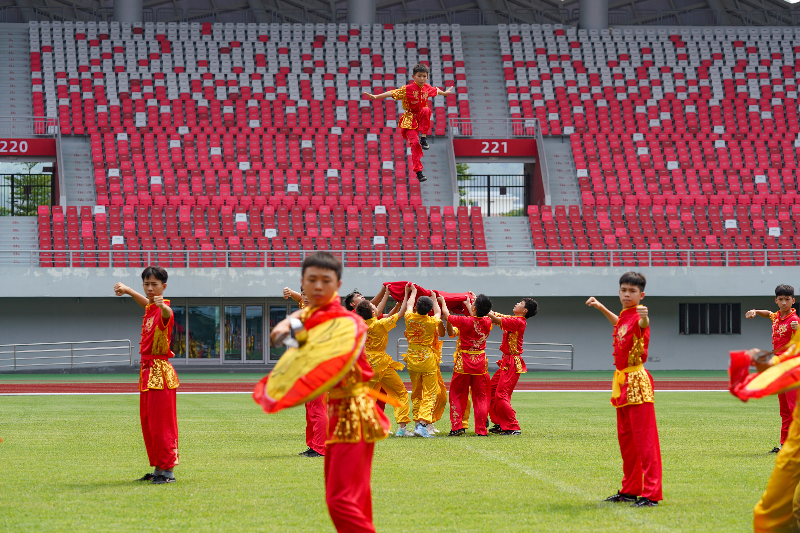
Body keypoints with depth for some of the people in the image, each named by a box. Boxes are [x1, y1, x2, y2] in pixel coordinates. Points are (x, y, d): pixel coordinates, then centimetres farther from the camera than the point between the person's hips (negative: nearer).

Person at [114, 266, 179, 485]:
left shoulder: (162, 310, -16)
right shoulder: (149, 308, 11)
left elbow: (167, 314, -42)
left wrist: (162, 306, -64)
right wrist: (126, 289, 48)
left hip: (160, 372, -10)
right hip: (147, 371, 10)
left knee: (161, 424, -9)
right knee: (148, 424, 12)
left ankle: (168, 471, -6)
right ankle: (158, 469, 19)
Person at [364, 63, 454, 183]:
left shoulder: (427, 88, 4)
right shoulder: (407, 89, -12)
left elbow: (436, 91, 27)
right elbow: (392, 93, -17)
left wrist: (445, 93, 45)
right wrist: (376, 97, -26)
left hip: (421, 119, 4)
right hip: (410, 120, -4)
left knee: (426, 110, -31)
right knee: (415, 143, -17)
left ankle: (423, 137, -19)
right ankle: (418, 171, -15)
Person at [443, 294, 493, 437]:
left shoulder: (464, 321, -16)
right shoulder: (487, 323, -4)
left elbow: (446, 314, 0)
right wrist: (468, 304, 35)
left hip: (463, 362, -3)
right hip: (480, 363, 3)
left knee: (457, 395, 9)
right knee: (480, 397, 7)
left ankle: (457, 427, 3)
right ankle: (481, 430, 4)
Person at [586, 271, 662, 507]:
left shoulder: (637, 317, -14)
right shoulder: (624, 315, 12)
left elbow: (643, 326, -41)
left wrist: (645, 318, -62)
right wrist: (601, 308, 36)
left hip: (637, 381, -10)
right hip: (622, 381, 10)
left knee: (644, 439, -10)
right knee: (625, 439, 16)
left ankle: (651, 494, -12)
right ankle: (630, 490, 26)